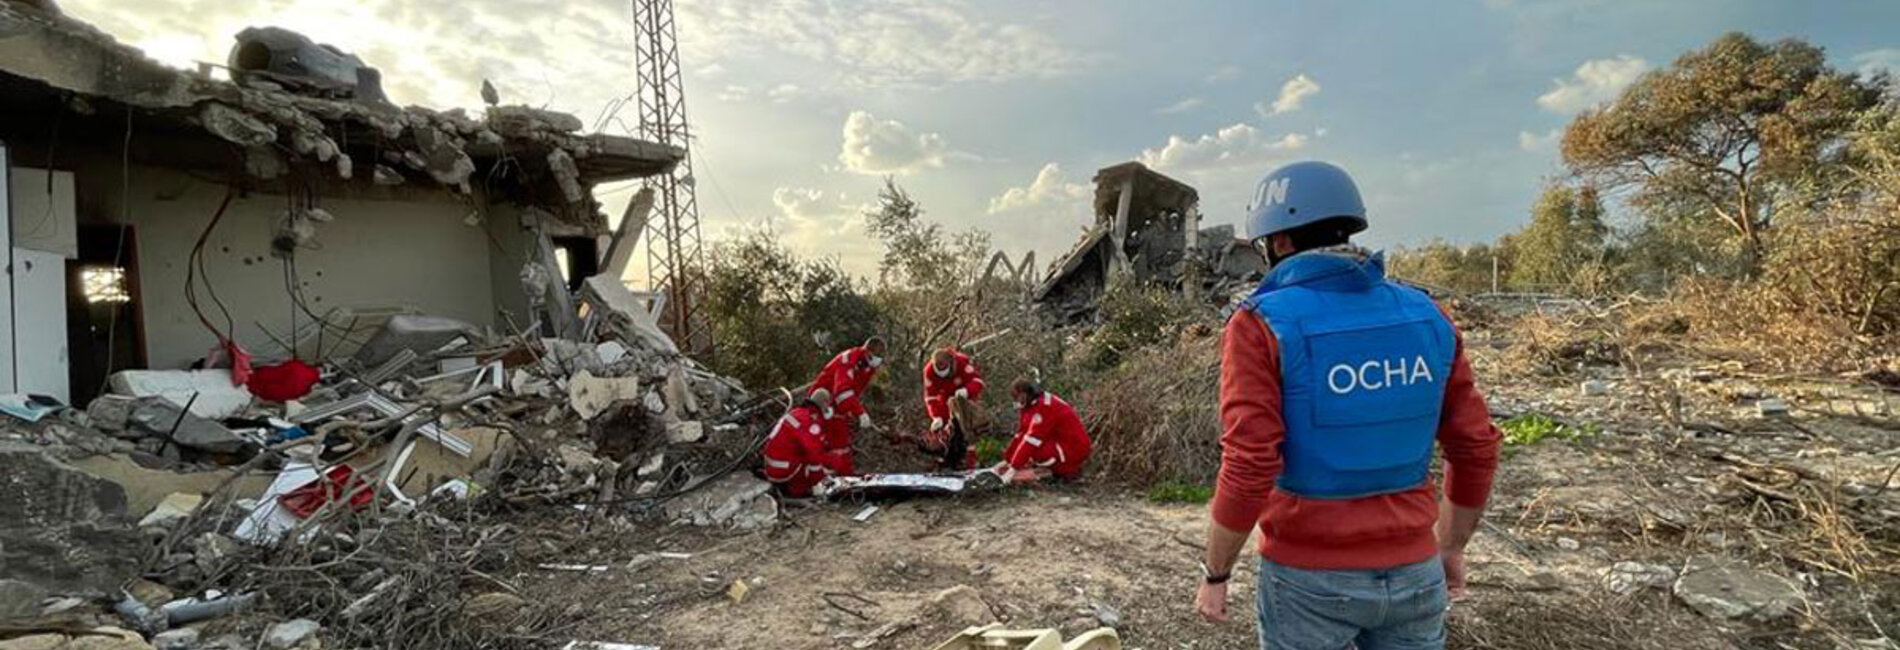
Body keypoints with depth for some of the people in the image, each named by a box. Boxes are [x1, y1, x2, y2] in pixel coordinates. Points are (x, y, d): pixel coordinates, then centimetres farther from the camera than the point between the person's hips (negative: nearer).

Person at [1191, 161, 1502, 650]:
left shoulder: (1263, 324, -15)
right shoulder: (1426, 316, 0)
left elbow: (1248, 468, -20)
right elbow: (1476, 447, 6)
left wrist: (1215, 574, -7)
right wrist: (1451, 546, 19)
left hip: (1310, 577, -4)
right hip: (1414, 573, 4)